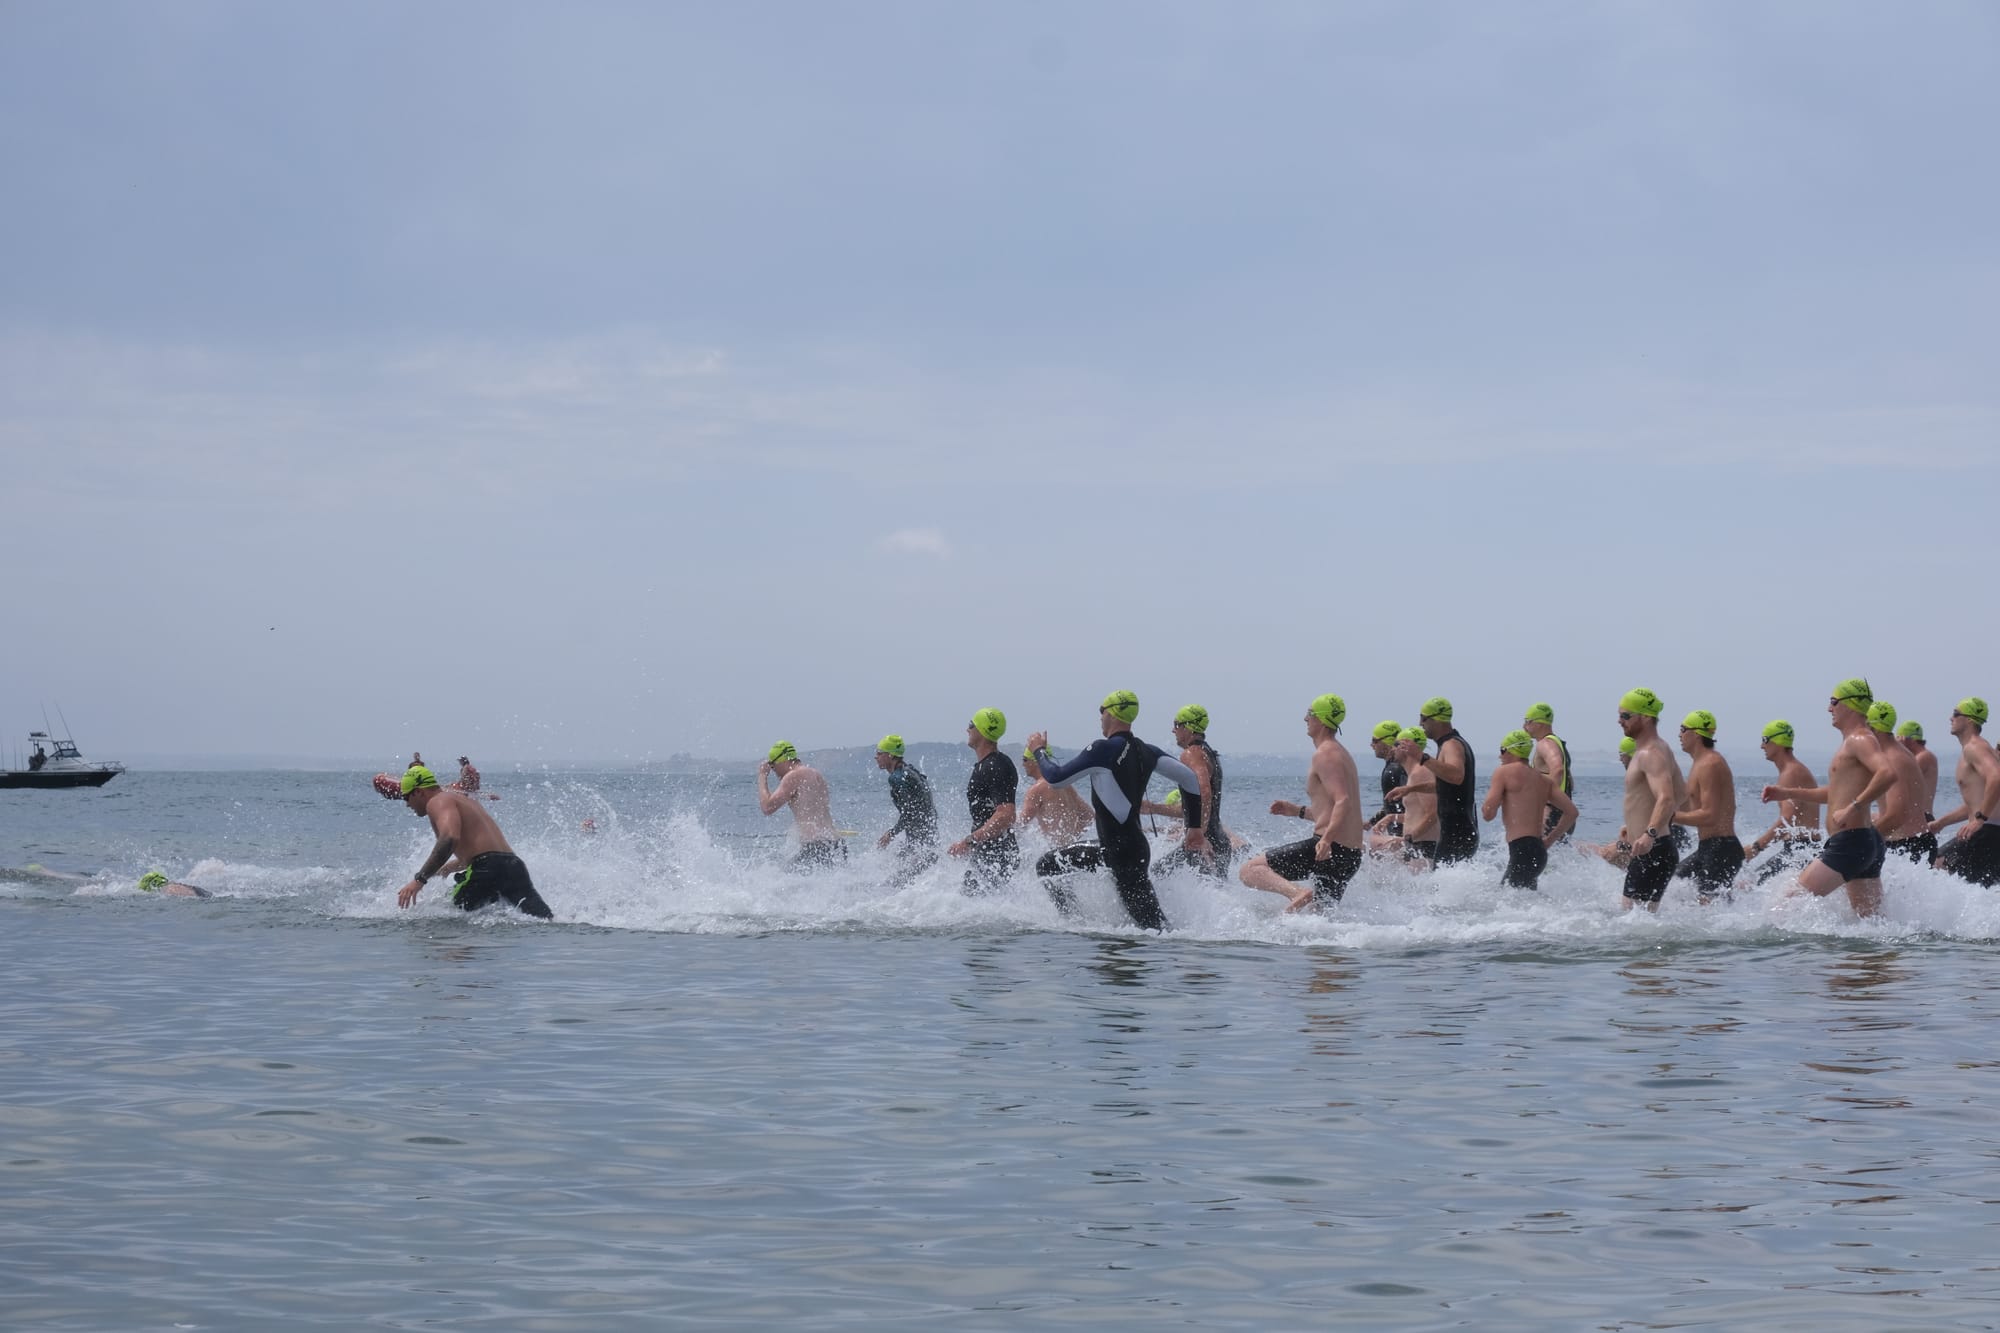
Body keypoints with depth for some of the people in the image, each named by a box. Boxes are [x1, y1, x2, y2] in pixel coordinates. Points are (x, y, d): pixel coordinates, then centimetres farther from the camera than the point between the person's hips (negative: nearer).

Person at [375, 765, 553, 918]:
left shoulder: (438, 802, 1)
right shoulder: (464, 800, 31)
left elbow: (450, 838, -21)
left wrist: (420, 879, -23)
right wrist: (444, 870, 54)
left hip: (486, 868, -8)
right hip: (515, 866, 8)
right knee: (547, 922, -7)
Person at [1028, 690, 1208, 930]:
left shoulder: (1103, 750, -15)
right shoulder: (1146, 752, 6)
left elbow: (1056, 777, -11)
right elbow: (1189, 777, 6)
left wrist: (1040, 751, 8)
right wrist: (1195, 827, 13)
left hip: (1125, 854, -8)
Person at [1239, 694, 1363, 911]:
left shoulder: (1324, 754, -9)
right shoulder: (1342, 754, 22)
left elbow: (1343, 801, -24)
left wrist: (1327, 839, -37)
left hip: (1331, 848, -10)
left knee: (1250, 870, -11)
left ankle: (1299, 893, -33)